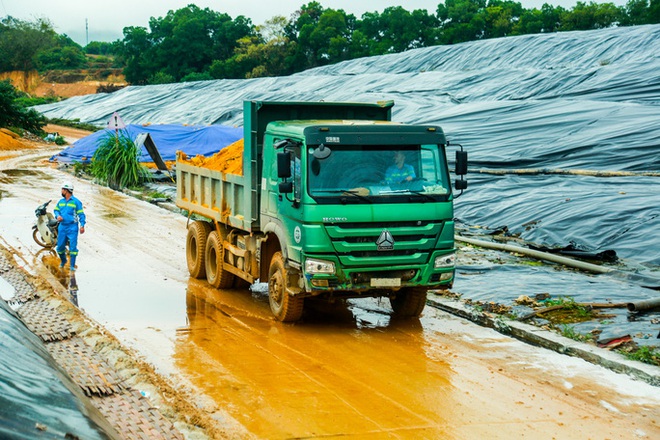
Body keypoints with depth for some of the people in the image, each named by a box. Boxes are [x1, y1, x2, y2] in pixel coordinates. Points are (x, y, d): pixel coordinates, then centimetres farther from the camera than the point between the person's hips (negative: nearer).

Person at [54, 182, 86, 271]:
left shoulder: (76, 202, -6)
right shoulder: (61, 202, 11)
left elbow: (81, 214, -6)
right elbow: (56, 210, 22)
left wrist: (82, 225, -13)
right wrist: (58, 215, -1)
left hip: (72, 227, -5)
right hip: (62, 227, 5)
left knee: (73, 247, -6)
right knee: (60, 246, 10)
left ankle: (72, 266, -1)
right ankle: (63, 261, 34)